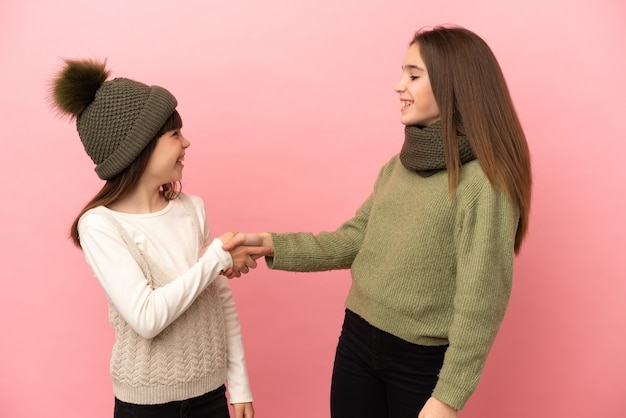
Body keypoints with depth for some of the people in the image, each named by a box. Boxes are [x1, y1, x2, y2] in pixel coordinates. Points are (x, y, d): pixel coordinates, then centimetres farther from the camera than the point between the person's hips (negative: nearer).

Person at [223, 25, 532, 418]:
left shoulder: (483, 181, -18)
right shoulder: (398, 166, 4)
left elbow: (480, 303, -18)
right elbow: (354, 240, 6)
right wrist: (271, 244, -4)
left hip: (423, 362, -6)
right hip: (357, 341, 6)